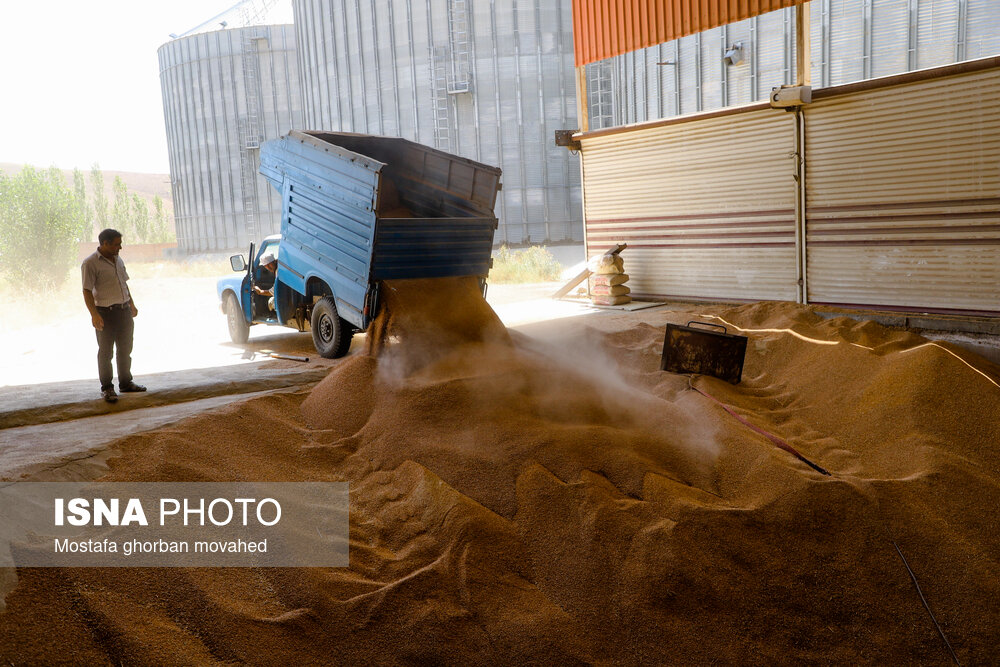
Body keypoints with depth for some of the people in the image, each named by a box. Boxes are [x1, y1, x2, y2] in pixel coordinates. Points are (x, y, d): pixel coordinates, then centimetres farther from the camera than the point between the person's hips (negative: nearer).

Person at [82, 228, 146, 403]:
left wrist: (131, 304, 23)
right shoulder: (90, 263, -12)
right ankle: (107, 387, 11)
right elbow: (87, 291, -16)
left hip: (124, 310, 7)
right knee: (105, 352, 2)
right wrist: (94, 314, -23)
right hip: (105, 313, -7)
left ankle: (126, 382, 26)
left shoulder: (118, 260, 11)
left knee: (125, 349, 14)